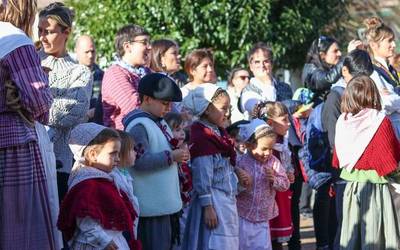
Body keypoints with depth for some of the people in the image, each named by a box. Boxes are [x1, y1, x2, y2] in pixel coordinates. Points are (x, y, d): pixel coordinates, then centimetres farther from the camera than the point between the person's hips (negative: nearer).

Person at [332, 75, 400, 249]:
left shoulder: (343, 122, -2)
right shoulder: (380, 122, -16)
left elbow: (337, 160, 8)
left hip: (352, 187, 5)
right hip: (376, 188, -5)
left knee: (352, 235, 13)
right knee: (375, 236, 1)